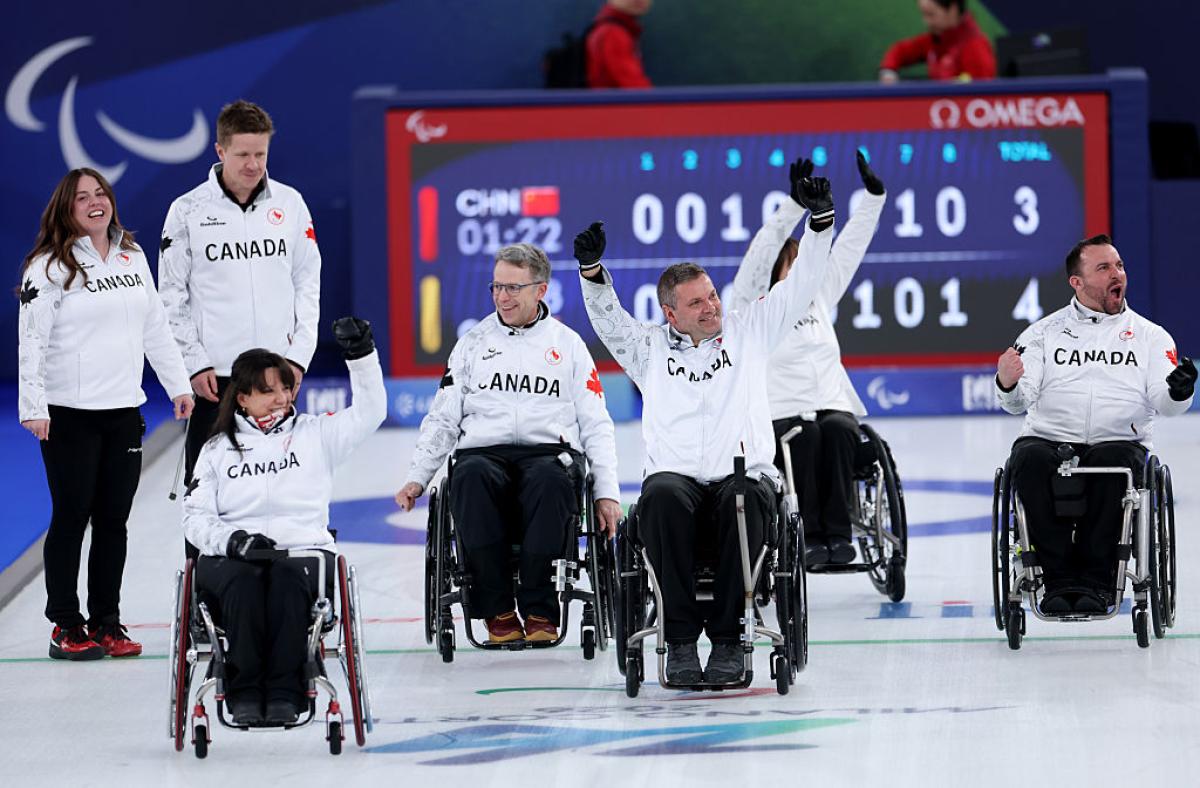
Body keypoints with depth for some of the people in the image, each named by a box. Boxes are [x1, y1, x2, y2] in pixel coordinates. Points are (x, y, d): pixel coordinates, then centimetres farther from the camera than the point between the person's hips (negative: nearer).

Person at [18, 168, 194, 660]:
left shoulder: (132, 257, 11)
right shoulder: (49, 267, -7)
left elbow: (155, 327, 18)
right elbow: (32, 340, -12)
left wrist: (178, 384, 15)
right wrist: (33, 406, -19)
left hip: (124, 411, 5)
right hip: (69, 414, -5)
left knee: (114, 520, 7)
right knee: (71, 517, -1)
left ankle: (106, 622, 15)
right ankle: (65, 626, 5)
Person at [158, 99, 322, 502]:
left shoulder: (290, 204, 5)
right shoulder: (189, 211, -2)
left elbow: (307, 285, 9)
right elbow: (173, 298, 0)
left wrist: (298, 356, 1)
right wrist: (195, 363, -6)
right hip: (214, 374, -2)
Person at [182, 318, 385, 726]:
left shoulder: (314, 434, 16)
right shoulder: (218, 450, 17)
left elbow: (369, 412, 6)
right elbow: (196, 517, 9)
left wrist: (362, 356, -7)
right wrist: (232, 539, -11)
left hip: (304, 549, 0)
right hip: (231, 555, 0)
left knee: (288, 578, -36)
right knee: (242, 580, -36)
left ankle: (285, 692, -36)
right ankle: (244, 692, -33)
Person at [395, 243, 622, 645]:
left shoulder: (567, 344, 16)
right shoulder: (473, 344, 19)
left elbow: (596, 424, 13)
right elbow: (442, 418, 18)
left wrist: (607, 492, 1)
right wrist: (417, 477, 4)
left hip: (549, 451, -1)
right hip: (484, 451, 1)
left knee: (551, 478, -39)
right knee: (471, 476, -37)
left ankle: (539, 609, -32)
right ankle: (498, 611, -31)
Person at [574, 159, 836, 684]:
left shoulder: (749, 331, 19)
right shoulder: (652, 348, 21)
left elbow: (801, 285, 15)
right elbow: (609, 320, 13)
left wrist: (820, 218, 3)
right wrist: (592, 271, -5)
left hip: (743, 474, 0)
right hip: (676, 477, 0)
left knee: (747, 499, -37)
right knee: (663, 496, -36)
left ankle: (728, 639, -31)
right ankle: (680, 640, -33)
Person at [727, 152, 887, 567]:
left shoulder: (820, 296, 20)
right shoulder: (751, 307, 6)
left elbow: (849, 246, 17)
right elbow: (761, 252, -7)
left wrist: (874, 196, 9)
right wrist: (797, 204, -15)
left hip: (832, 406, 4)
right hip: (777, 417, -4)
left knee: (838, 429, -30)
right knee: (803, 435, -35)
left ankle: (837, 532, -33)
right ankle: (809, 534, -34)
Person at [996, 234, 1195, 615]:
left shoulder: (1150, 336, 15)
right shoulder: (1044, 333, 14)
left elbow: (1164, 403, 2)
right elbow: (1020, 400, 4)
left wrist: (1177, 392, -22)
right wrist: (1007, 385, -20)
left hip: (1119, 443, 0)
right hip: (1048, 437, 0)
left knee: (1113, 461, -36)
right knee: (1030, 460, -34)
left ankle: (1095, 582, -30)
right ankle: (1060, 580, -29)